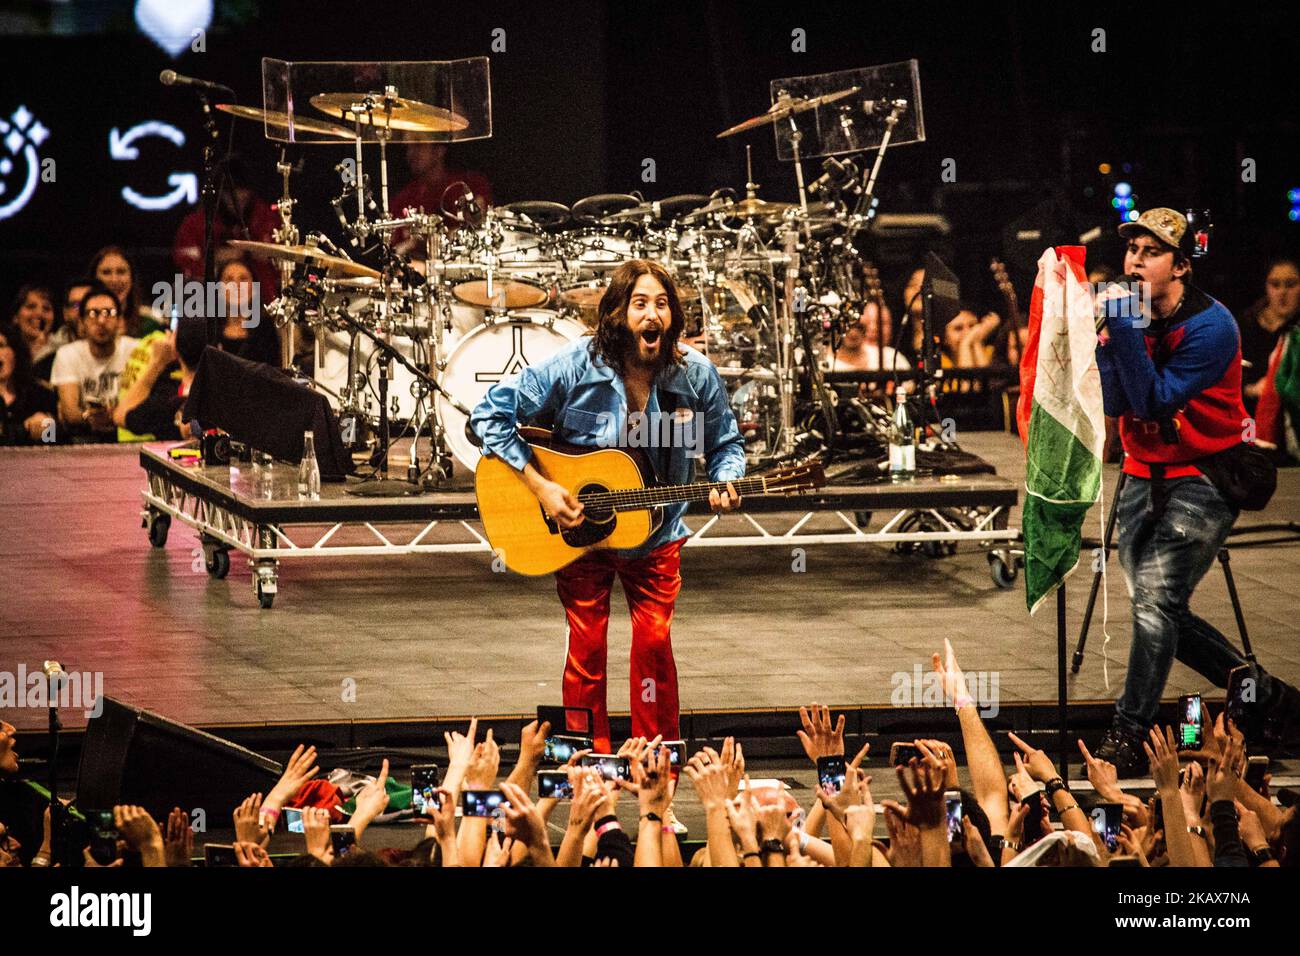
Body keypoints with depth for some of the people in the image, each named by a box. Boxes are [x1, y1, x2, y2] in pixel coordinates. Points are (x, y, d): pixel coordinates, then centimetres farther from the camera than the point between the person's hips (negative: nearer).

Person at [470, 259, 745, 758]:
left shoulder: (697, 374, -12)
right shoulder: (576, 366, -20)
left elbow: (725, 444, 4)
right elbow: (491, 414, -15)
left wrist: (726, 483, -19)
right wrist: (539, 486, -21)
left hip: (653, 535, 2)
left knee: (654, 644, -3)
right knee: (587, 648, 1)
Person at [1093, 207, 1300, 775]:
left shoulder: (1209, 327, -17)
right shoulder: (1130, 313, 2)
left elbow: (1154, 400, -23)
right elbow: (1115, 404, -5)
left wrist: (1126, 330, -28)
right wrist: (1109, 339, -19)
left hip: (1202, 478, -7)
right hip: (1144, 477, 7)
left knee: (1155, 598, -21)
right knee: (1160, 614, 8)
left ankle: (1127, 738, -21)